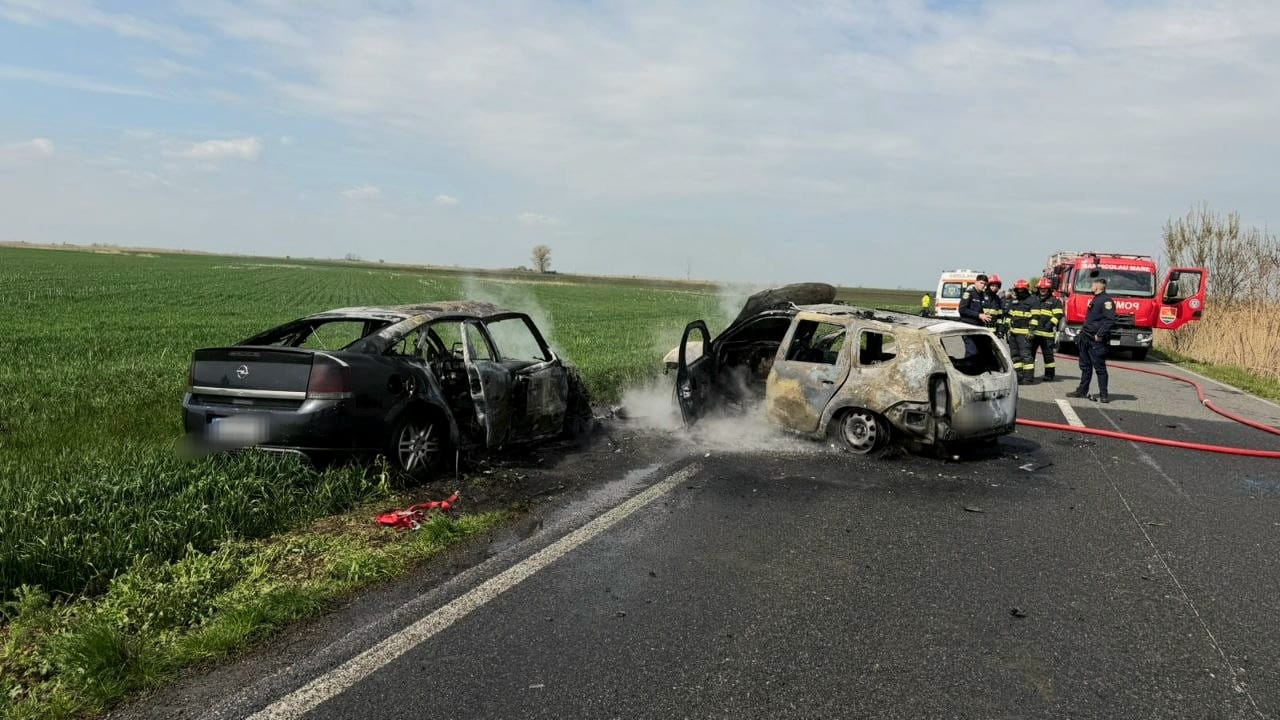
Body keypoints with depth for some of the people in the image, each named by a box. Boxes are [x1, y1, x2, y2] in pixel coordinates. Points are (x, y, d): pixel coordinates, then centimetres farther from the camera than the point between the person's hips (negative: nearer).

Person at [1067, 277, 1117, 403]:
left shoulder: (1106, 301, -13)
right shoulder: (1095, 299, 18)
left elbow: (1110, 320, -22)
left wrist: (1100, 334, -24)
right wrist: (1082, 331, 19)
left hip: (1097, 341, -10)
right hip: (1087, 339, 10)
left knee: (1100, 368, -5)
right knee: (1085, 366, 14)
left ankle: (1103, 394, 0)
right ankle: (1082, 391, 22)